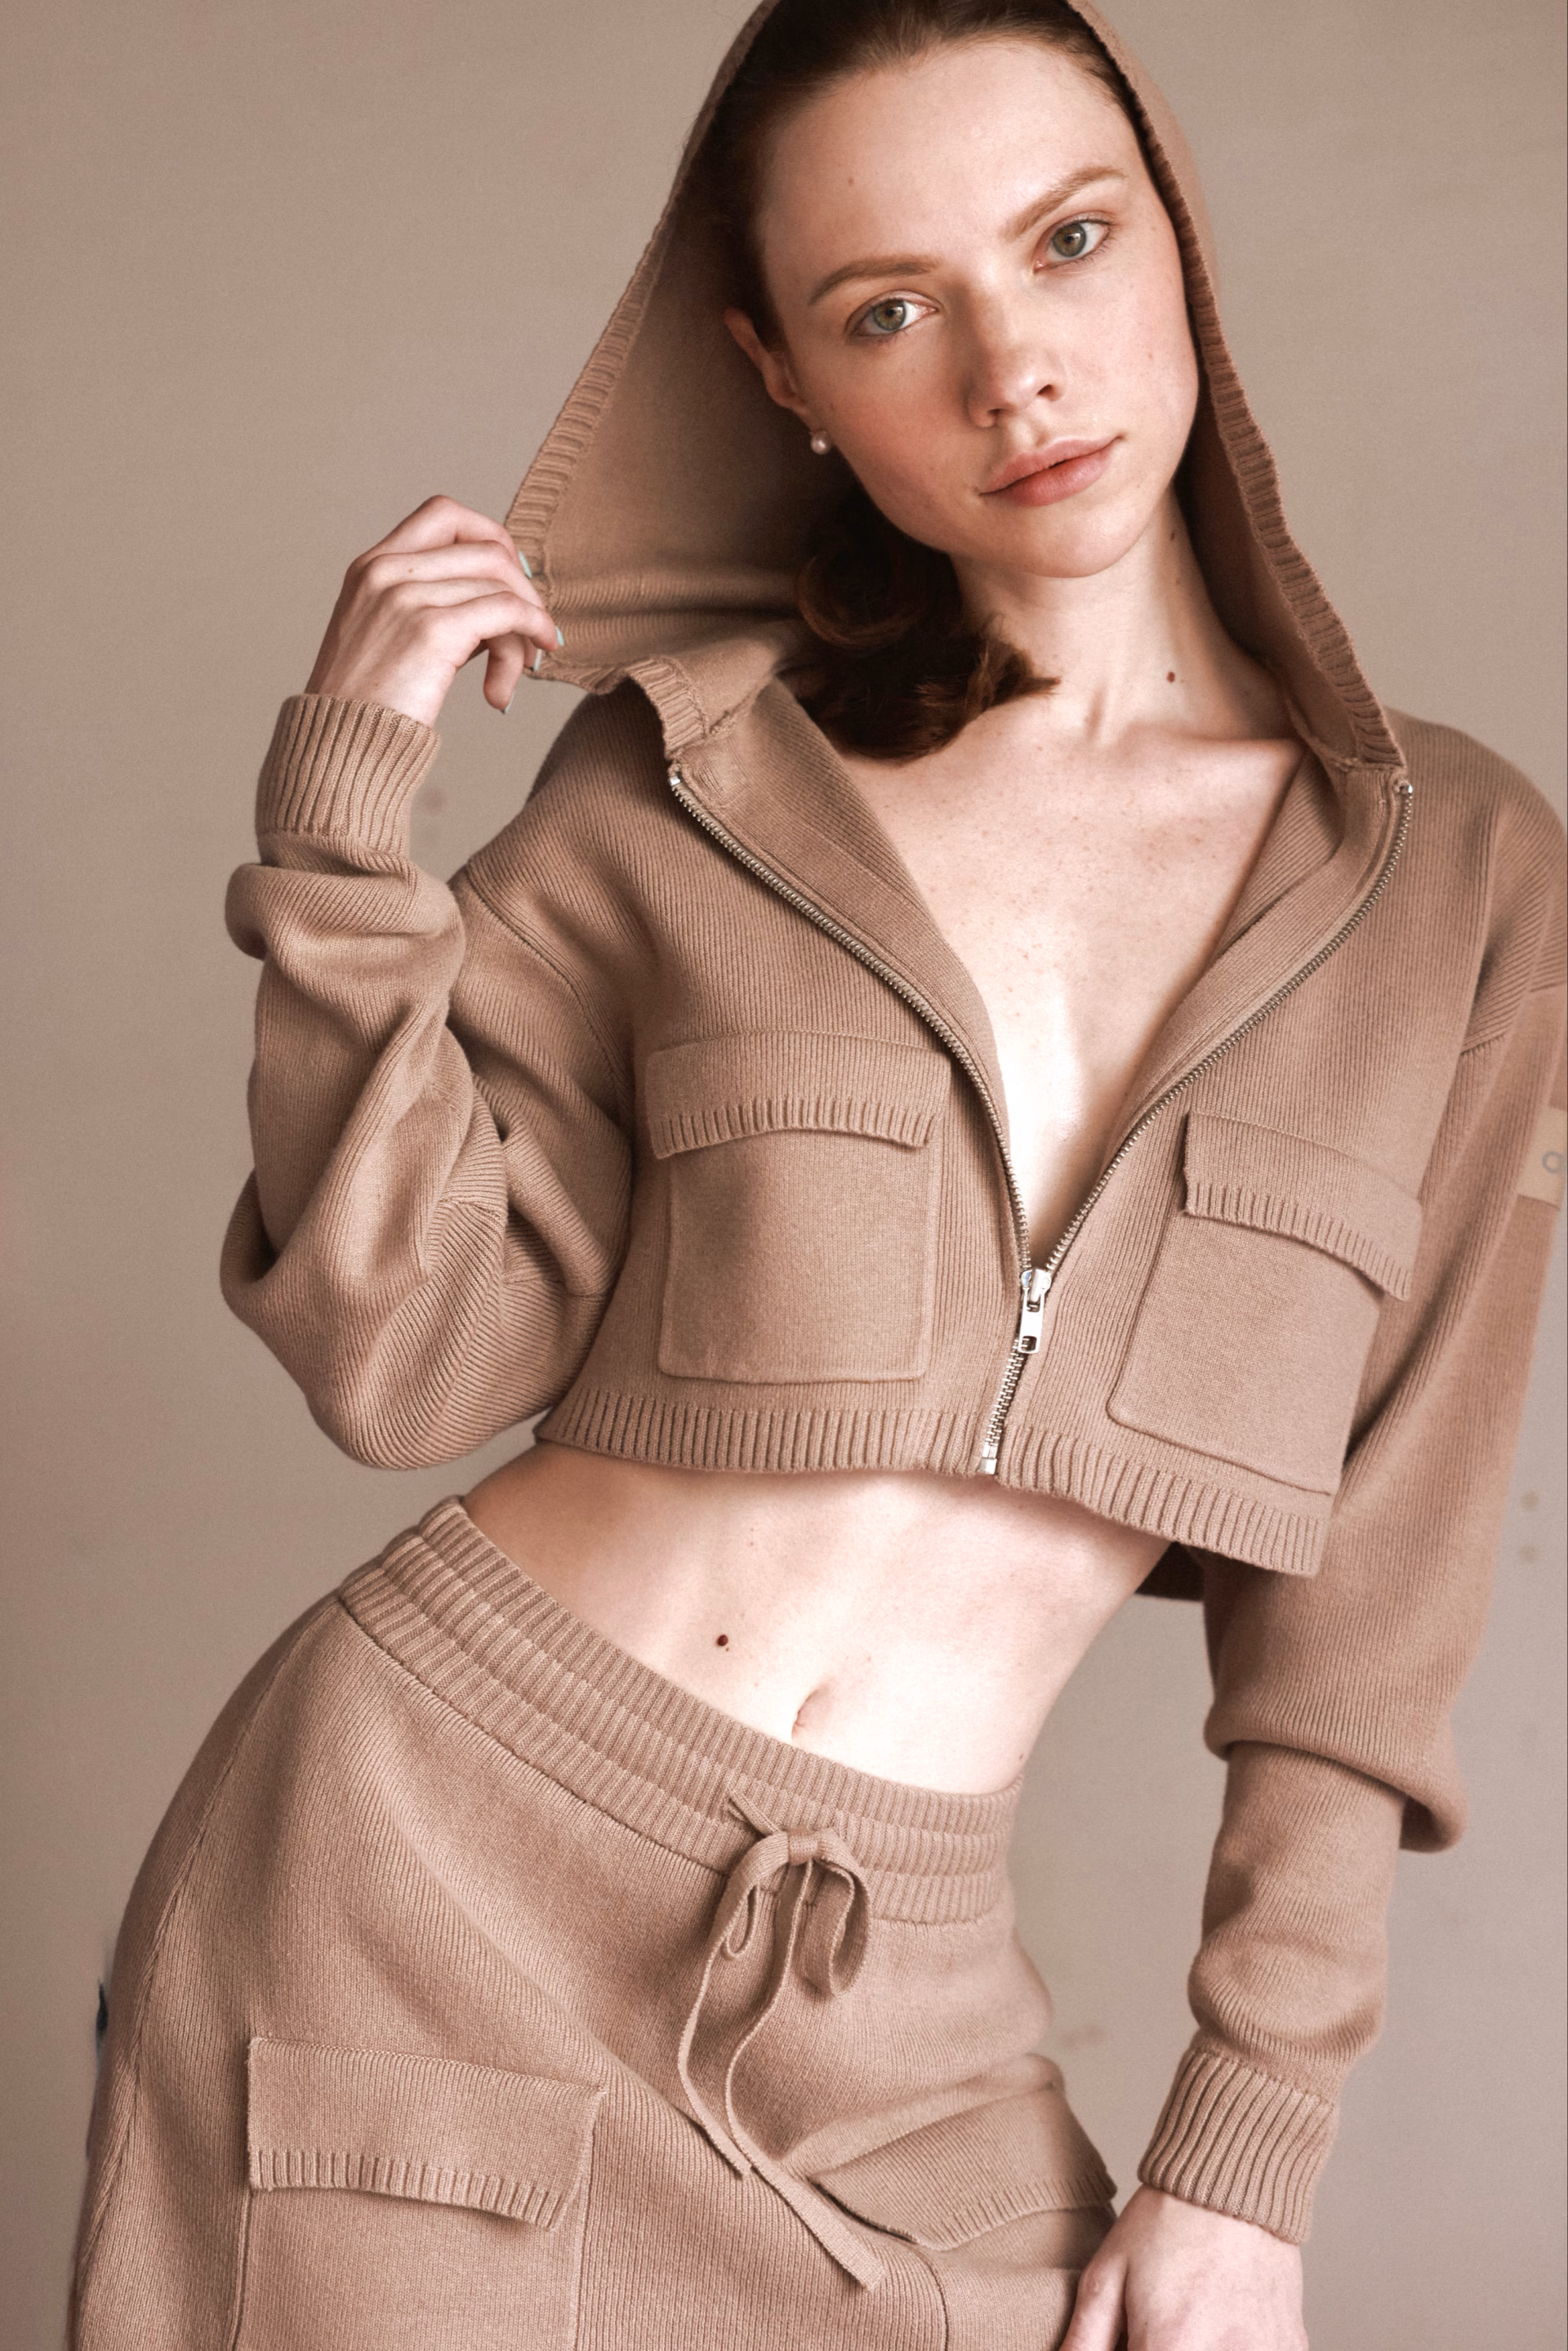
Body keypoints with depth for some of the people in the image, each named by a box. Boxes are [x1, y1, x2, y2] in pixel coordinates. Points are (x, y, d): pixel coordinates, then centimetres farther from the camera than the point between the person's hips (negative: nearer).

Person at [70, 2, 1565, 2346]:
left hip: (891, 2004, 1)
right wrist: (344, 819, -14)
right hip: (418, 1871, 0)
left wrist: (1246, 2155, 2)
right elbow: (408, 1358, -6)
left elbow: (1363, 1611, 2)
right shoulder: (680, 781, -1)